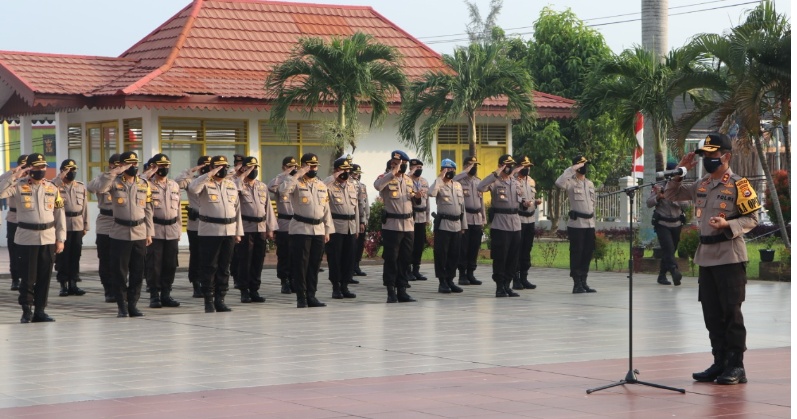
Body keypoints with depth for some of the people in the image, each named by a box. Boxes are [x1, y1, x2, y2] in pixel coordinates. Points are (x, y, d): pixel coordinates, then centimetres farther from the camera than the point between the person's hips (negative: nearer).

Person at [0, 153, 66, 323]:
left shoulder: (52, 188, 8)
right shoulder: (18, 186, -2)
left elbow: (59, 214, 9)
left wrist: (60, 239, 4)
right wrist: (14, 176, -19)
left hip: (48, 238, 3)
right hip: (26, 239, -3)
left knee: (44, 277, 6)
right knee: (28, 277, -2)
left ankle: (40, 310, 14)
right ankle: (26, 311, 7)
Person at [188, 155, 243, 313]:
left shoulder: (232, 185, 14)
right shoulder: (205, 183, -4)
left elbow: (237, 209, 16)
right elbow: (192, 188, -27)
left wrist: (238, 232, 13)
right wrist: (209, 175, -24)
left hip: (229, 232, 5)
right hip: (209, 232, -5)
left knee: (224, 268, 8)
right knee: (209, 267, -2)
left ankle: (220, 300, 15)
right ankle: (209, 301, 5)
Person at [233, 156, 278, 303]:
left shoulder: (263, 186, 14)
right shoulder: (239, 185, -2)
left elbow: (268, 207, 15)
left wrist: (270, 229, 11)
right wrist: (243, 176, -20)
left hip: (261, 228, 5)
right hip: (245, 228, -5)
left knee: (258, 261, 7)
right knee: (245, 260, -2)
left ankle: (254, 290, 15)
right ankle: (244, 291, 5)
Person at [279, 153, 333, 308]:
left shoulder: (322, 186, 15)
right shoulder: (296, 183, -3)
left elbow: (326, 209, 16)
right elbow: (283, 190, -25)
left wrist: (328, 231, 12)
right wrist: (296, 175, -22)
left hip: (318, 230, 5)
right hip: (301, 229, -5)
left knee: (314, 265, 7)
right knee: (301, 264, -4)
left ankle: (311, 296, 13)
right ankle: (301, 297, 1)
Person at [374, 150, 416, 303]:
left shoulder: (408, 180, 15)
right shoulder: (386, 177, -6)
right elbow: (378, 185, -30)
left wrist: (415, 195, 4)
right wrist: (393, 172, -27)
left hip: (408, 225, 6)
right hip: (392, 225, -6)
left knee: (405, 259, 8)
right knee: (391, 259, -3)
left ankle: (402, 290, 14)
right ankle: (391, 291, 3)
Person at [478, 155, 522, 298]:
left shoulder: (516, 182, 14)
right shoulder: (495, 182, -6)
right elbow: (481, 188, -25)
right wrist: (496, 173, -26)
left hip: (515, 225, 6)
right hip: (500, 225, -6)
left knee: (513, 257, 8)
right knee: (500, 257, -4)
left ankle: (507, 285, 17)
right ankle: (499, 287, 3)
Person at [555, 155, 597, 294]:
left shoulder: (590, 184, 17)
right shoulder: (571, 182, -5)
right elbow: (559, 182, -28)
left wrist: (594, 223, 16)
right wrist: (572, 169, -20)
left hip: (590, 224, 7)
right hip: (576, 223, -7)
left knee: (587, 254, 8)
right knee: (576, 253, -3)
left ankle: (583, 282, 15)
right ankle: (577, 284, 1)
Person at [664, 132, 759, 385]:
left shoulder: (738, 185, -8)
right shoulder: (700, 186, 12)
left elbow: (752, 218, -10)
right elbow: (671, 196, 19)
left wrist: (727, 225, -25)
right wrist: (680, 172, 6)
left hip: (730, 257, -7)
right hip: (706, 257, 7)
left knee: (731, 312, -3)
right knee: (712, 314, 10)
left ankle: (736, 366, 3)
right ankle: (720, 362, 18)